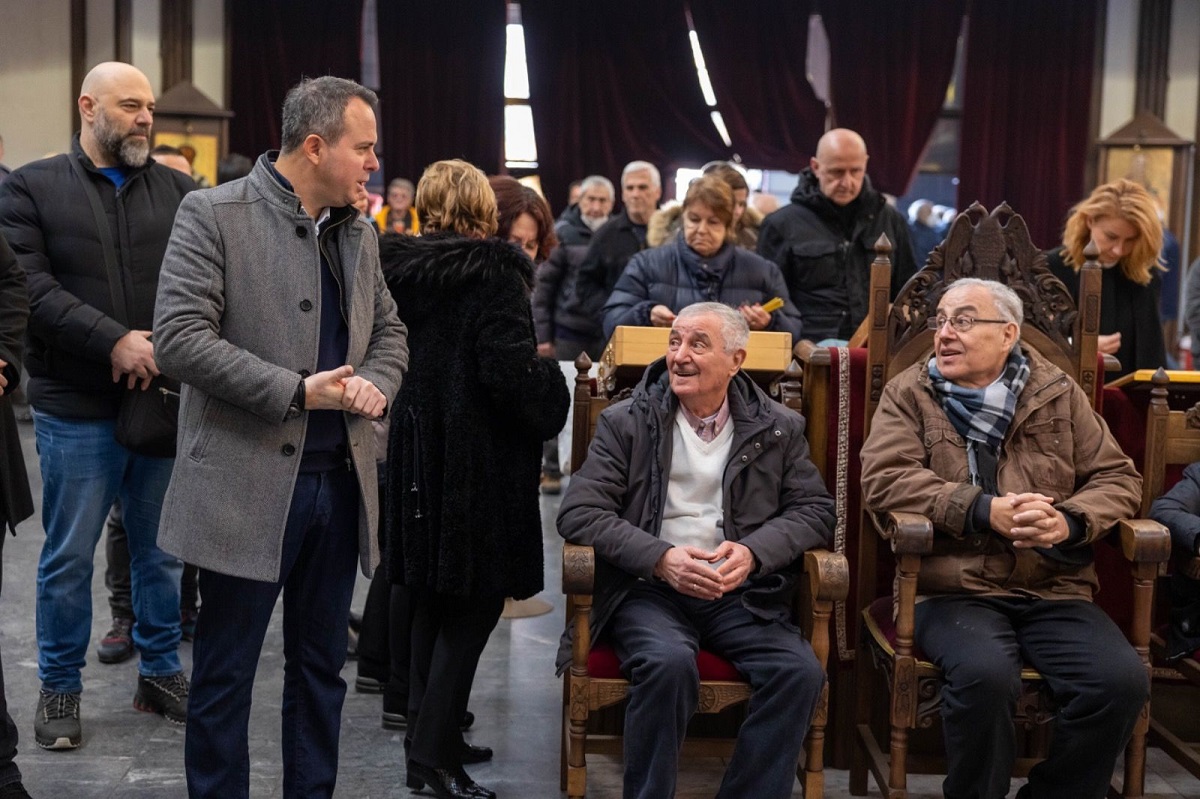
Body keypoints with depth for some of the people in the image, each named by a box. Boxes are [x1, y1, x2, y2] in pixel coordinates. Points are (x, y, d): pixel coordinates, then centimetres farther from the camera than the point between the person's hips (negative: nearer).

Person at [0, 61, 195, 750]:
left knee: (163, 550, 13)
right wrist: (114, 340, -19)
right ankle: (61, 687, 23)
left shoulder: (178, 190, 7)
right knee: (69, 557, 8)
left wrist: (171, 347, -16)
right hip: (78, 410, -2)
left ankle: (161, 671, 29)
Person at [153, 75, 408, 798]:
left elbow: (389, 331, 20)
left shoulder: (359, 231, 12)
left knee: (322, 668, 16)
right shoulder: (214, 215, -7)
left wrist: (376, 383, -3)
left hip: (341, 481, 6)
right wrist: (296, 390, -18)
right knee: (225, 676, 5)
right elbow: (180, 336, -15)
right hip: (248, 485, -6)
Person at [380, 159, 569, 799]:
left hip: (417, 455, 7)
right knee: (476, 601, 1)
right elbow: (510, 370, -21)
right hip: (482, 461, -7)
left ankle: (431, 736, 24)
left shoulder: (400, 269, 5)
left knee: (432, 601, 15)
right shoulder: (494, 273, -14)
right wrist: (551, 390, -4)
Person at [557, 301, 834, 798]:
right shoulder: (626, 423, 5)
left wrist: (753, 551, -13)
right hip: (647, 590, -2)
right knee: (669, 663, -33)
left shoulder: (779, 429, 11)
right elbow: (578, 513, -3)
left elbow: (815, 509, 6)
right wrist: (661, 558, -16)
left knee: (800, 672, -24)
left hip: (741, 595, 2)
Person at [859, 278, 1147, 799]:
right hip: (954, 589, -3)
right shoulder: (909, 393, 6)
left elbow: (1118, 478, 12)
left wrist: (1069, 523, -10)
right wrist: (986, 511, -17)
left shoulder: (1058, 394, 12)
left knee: (1123, 681, -21)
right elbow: (884, 478, -7)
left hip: (1054, 591, 3)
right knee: (985, 675, -32)